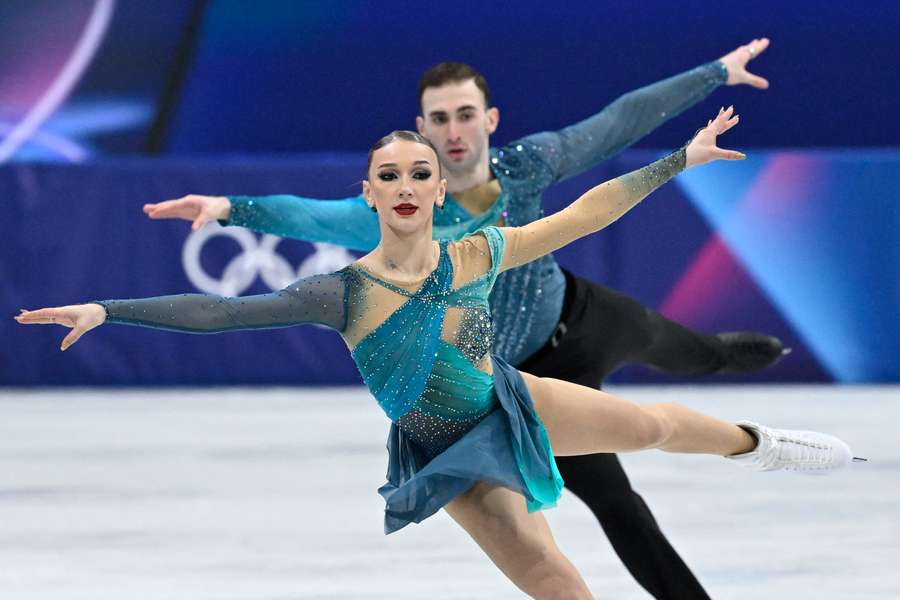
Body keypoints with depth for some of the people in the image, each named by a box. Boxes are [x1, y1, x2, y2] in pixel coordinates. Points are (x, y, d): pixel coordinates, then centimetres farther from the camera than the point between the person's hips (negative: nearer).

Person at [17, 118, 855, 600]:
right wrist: (109, 310, -38)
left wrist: (682, 158, -4)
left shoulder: (477, 254, -15)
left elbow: (584, 214, -7)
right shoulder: (347, 292, -25)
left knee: (651, 424, 11)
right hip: (456, 457, -4)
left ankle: (755, 444, 45)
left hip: (512, 406, 4)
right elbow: (221, 311, -30)